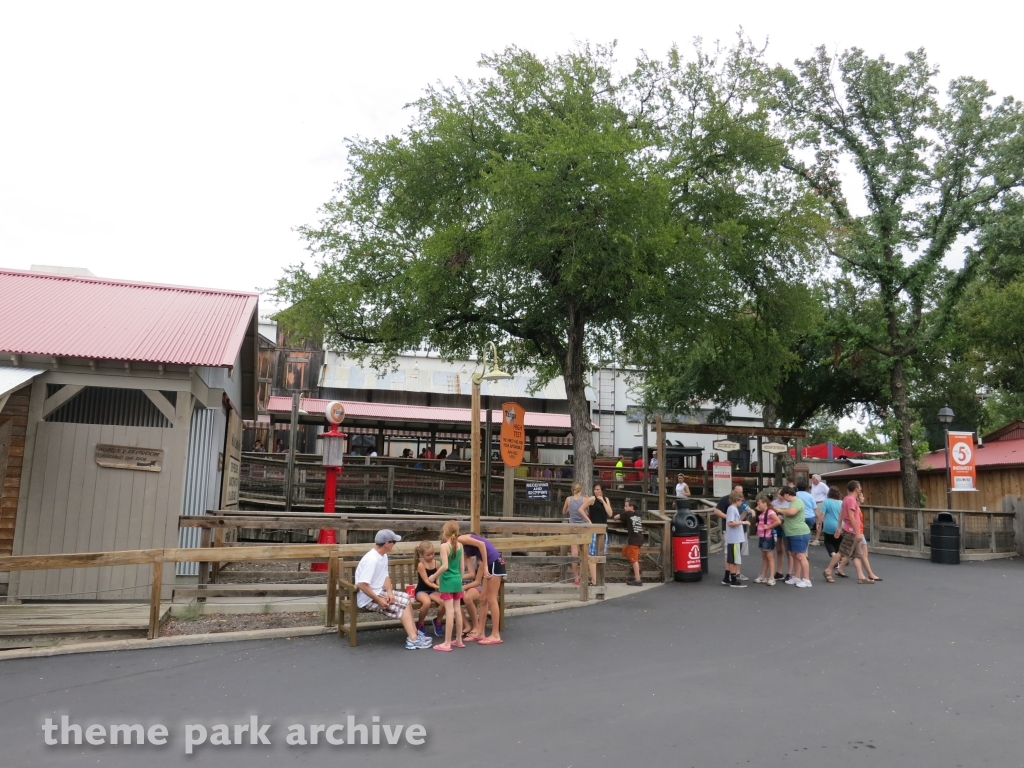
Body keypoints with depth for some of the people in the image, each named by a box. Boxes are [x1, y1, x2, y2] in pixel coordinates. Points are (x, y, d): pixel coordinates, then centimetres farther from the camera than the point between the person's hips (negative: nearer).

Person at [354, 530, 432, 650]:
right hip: (368, 599, -10)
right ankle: (413, 639, -11)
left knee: (406, 598, 5)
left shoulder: (383, 556, 5)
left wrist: (389, 592, -9)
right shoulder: (372, 559, -26)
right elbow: (361, 585, -31)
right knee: (403, 604, -13)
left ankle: (414, 634, 5)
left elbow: (386, 576, 10)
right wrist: (378, 600, -25)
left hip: (379, 592, 10)